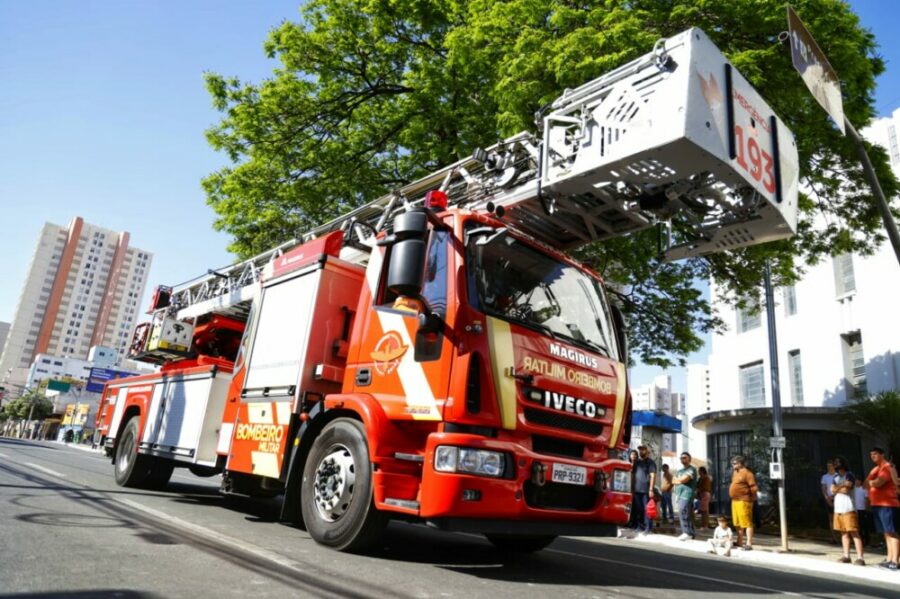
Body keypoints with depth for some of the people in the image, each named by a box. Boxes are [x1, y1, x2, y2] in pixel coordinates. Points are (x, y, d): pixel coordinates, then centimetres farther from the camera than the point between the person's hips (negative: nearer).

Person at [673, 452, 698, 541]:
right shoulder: (679, 470, 22)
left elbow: (684, 479, -15)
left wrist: (677, 479, 3)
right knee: (687, 514, 9)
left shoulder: (691, 469, -3)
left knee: (683, 512, -16)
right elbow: (673, 480, 14)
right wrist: (680, 480, -3)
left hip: (687, 494, -8)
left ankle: (687, 533, -12)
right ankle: (691, 533, 14)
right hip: (678, 494, 8)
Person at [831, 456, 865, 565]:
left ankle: (860, 558, -9)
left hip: (848, 509, -7)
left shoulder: (849, 475, -4)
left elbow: (845, 490, -15)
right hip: (838, 508, 7)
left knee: (854, 533, -8)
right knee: (844, 533, 9)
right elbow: (832, 491, 4)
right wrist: (842, 486, -6)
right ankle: (846, 556, 12)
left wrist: (837, 488, 0)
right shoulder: (836, 477, 16)